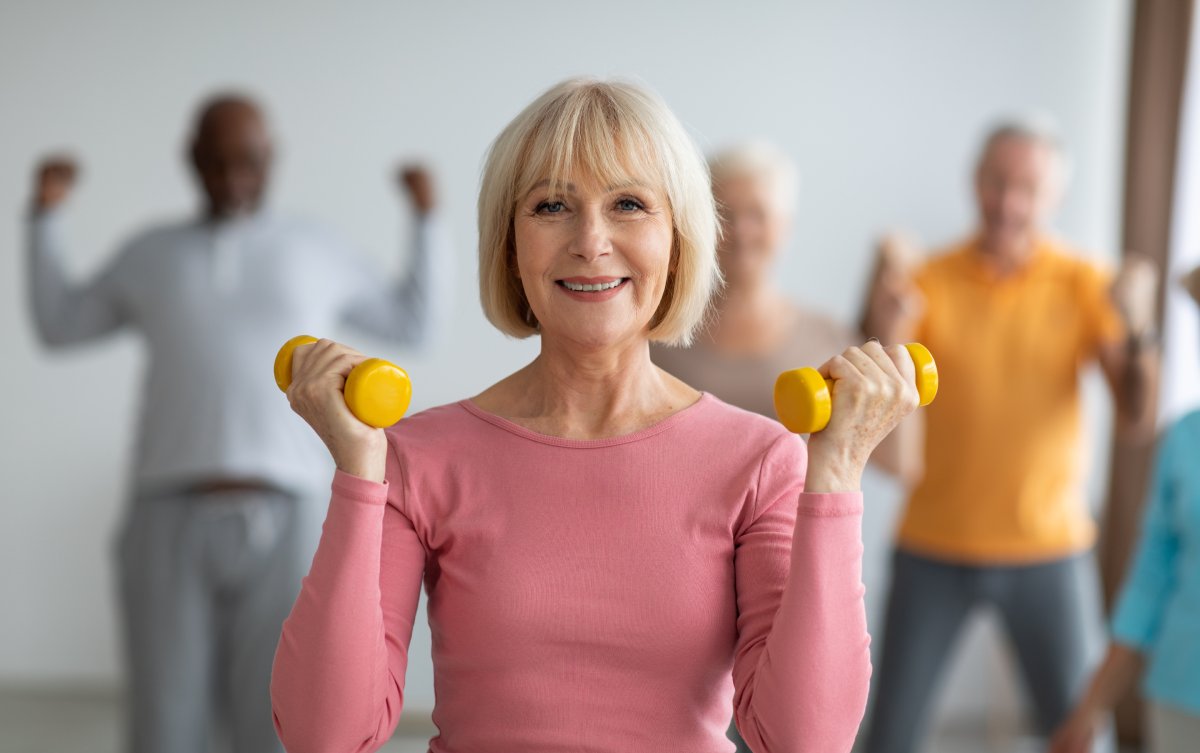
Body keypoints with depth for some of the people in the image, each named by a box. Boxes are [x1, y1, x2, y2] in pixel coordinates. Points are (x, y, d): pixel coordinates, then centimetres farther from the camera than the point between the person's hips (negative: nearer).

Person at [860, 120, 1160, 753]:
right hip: (934, 549, 0)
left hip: (1048, 546, 1)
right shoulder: (929, 283, -5)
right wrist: (881, 326, -32)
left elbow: (1134, 411, -9)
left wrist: (1136, 329, -28)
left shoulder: (1083, 284, -2)